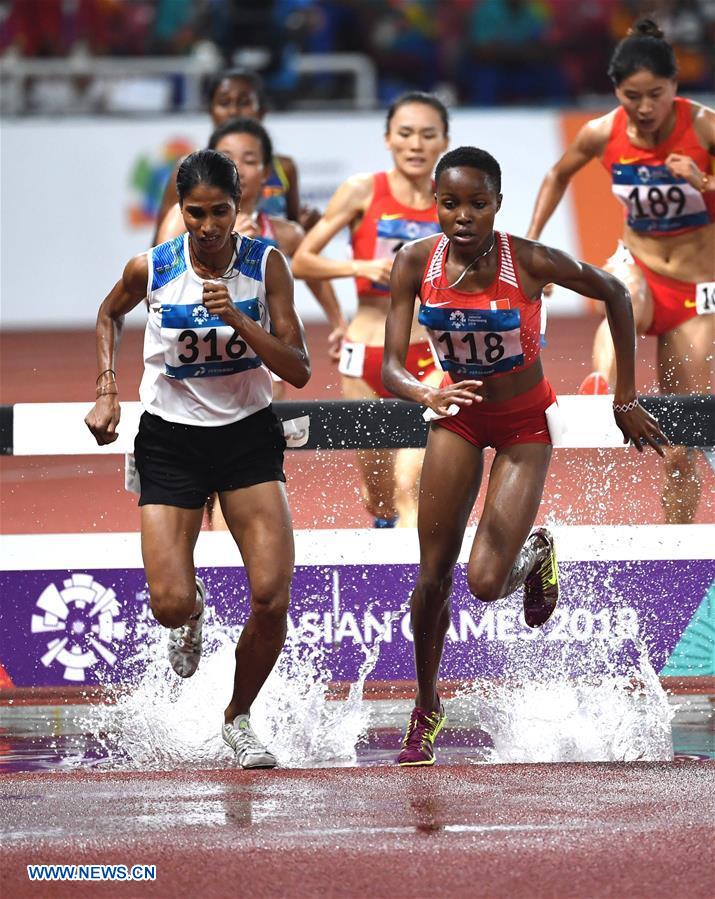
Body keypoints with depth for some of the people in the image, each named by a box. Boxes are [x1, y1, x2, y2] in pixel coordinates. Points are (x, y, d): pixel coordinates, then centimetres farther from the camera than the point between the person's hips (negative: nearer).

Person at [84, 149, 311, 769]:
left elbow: (299, 370, -12)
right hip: (171, 439, 0)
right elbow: (110, 315, 14)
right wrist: (106, 393, 4)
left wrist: (236, 317, -24)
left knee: (272, 598, -13)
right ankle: (194, 614, 28)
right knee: (170, 605, -13)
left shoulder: (265, 265, -11)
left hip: (248, 437, 0)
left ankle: (239, 718, 13)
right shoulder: (150, 269, -10)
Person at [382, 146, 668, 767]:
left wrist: (627, 400, -7)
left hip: (524, 422, -3)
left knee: (487, 582, -16)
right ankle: (426, 711, 24)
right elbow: (392, 368, -20)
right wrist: (427, 395, -44)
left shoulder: (530, 262, -25)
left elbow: (615, 295, -9)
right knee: (433, 576, 2)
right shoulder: (416, 263, -18)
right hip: (459, 415, 3)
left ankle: (537, 555, 21)